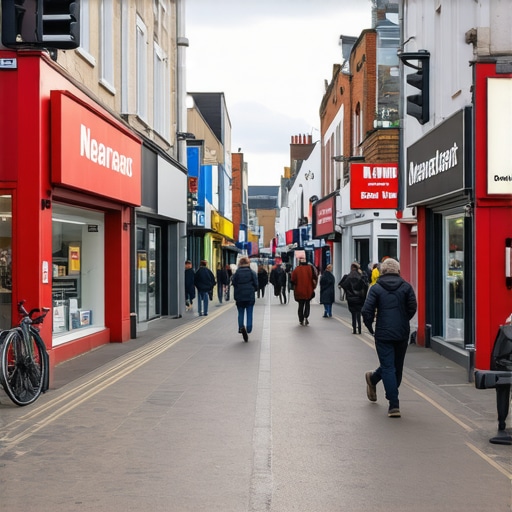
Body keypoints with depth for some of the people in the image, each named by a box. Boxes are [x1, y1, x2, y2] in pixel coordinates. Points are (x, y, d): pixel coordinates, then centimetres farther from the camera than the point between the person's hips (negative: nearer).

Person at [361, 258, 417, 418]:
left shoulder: (376, 288, -3)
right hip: (402, 334, 2)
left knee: (388, 367, -1)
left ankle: (394, 405, 0)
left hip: (383, 334, -2)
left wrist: (370, 327, 7)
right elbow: (412, 308, -1)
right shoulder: (406, 287, 3)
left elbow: (367, 311, -9)